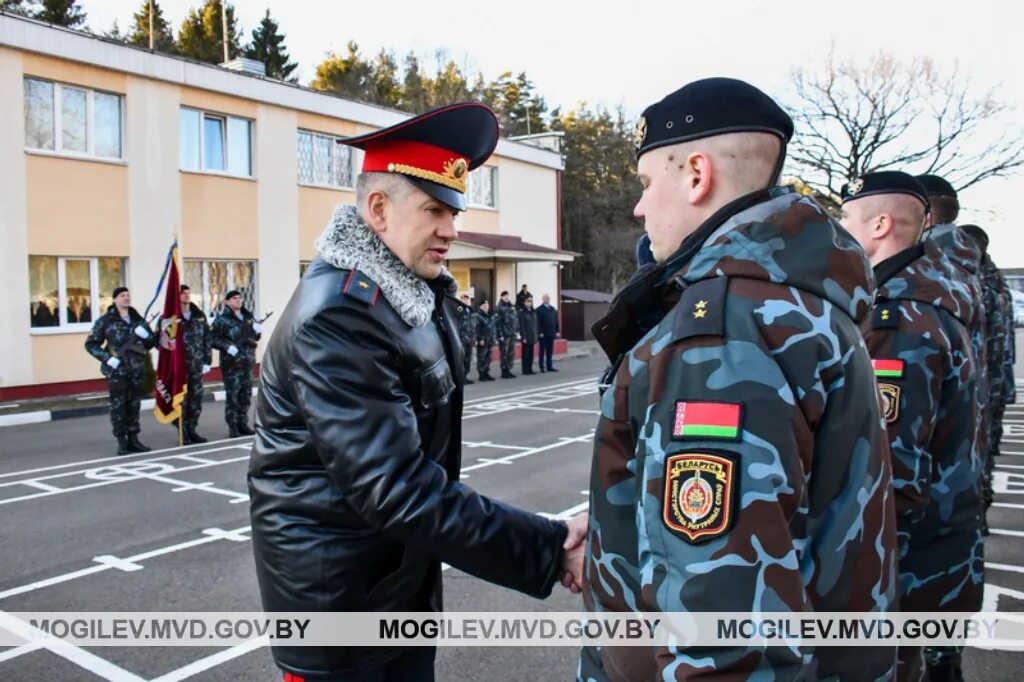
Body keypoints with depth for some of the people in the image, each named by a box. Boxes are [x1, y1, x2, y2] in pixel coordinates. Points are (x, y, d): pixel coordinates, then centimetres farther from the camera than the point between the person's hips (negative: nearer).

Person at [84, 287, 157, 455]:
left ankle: (133, 439, 17)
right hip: (117, 371, -4)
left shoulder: (137, 319, 11)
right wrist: (106, 358, -12)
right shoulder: (105, 320, -1)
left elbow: (151, 342, 15)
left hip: (137, 370, 4)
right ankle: (122, 442, 5)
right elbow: (90, 344, 1)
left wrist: (146, 335, -7)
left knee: (134, 405, 9)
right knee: (118, 405, -1)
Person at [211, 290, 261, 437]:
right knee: (232, 396, -7)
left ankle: (243, 424, 21)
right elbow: (212, 338, -12)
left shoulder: (248, 316, 14)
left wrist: (257, 331, 3)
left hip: (248, 362, 6)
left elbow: (255, 337, 24)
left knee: (246, 395, 11)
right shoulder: (222, 319, -6)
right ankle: (233, 428, -2)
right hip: (232, 363, -6)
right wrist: (227, 347, -19)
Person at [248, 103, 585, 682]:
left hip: (408, 577, 8)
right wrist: (548, 552, -28)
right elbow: (400, 491, -30)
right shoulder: (336, 318, -25)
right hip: (336, 591, -7)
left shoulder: (424, 294, 2)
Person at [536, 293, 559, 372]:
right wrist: (540, 333, -16)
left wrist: (557, 331, 7)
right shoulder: (539, 309, -4)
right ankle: (542, 367, 4)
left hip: (551, 334, 5)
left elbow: (556, 321, 14)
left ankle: (550, 366, 11)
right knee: (542, 351, 1)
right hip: (543, 334, -5)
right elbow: (538, 322, -9)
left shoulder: (553, 309, 14)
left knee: (550, 351, 7)